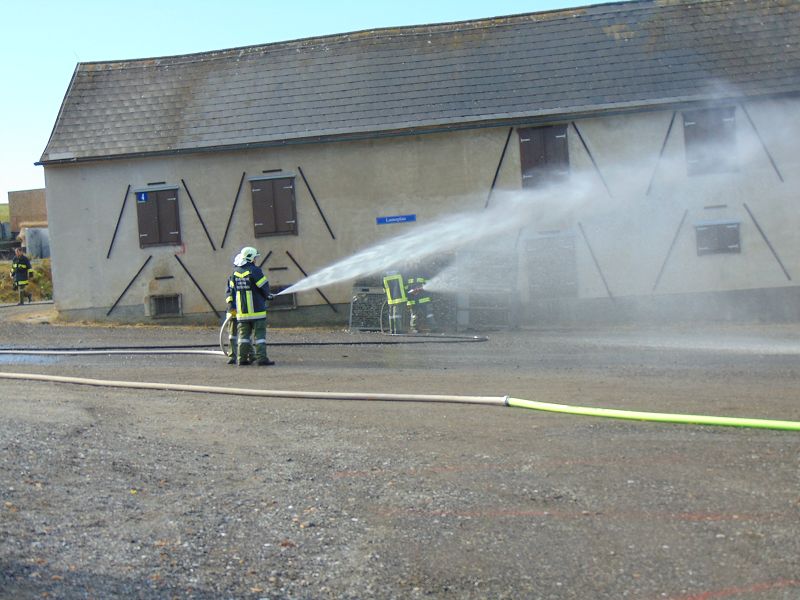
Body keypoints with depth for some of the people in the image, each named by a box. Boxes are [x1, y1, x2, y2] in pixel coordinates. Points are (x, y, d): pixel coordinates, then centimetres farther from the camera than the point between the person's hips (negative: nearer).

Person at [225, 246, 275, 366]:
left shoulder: (234, 272, 9)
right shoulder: (254, 271, -10)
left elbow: (231, 291, 11)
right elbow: (264, 286, -6)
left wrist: (231, 306, 16)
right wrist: (267, 296, 14)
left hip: (241, 311, 5)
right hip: (257, 310, -5)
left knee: (243, 334, 10)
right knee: (259, 334, -2)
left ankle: (242, 358, 8)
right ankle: (261, 358, -6)